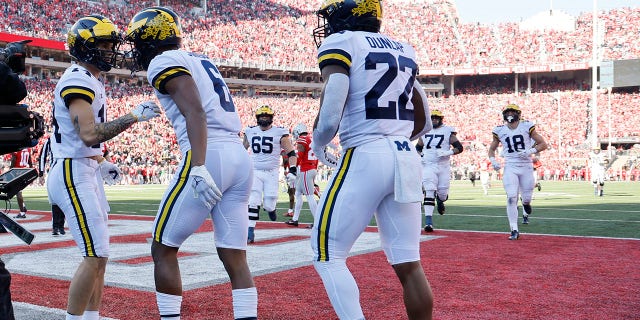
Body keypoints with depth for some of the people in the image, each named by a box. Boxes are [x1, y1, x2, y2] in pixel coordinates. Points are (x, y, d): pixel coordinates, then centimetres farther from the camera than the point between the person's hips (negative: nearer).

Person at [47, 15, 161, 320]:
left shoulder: (91, 81, 17)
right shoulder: (77, 80, -14)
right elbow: (89, 134, -26)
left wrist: (100, 163, 16)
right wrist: (133, 116, -22)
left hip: (87, 173, 10)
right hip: (73, 174, -10)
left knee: (98, 254, 12)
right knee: (95, 255, -10)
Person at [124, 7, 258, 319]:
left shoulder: (164, 62, 0)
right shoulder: (200, 60, 24)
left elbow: (195, 112, -16)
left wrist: (199, 167, -25)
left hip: (209, 157, -8)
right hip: (240, 157, 8)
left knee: (163, 249, 7)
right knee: (235, 256, 7)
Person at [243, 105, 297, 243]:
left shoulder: (280, 133, -4)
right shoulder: (250, 132, 7)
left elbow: (291, 153, -3)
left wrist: (292, 171, -14)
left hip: (271, 173, -2)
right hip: (254, 172, 2)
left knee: (268, 205, -1)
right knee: (253, 203, -10)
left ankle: (270, 207, 36)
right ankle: (250, 232, -7)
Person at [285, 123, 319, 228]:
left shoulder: (302, 140, -11)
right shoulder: (312, 139, 14)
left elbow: (299, 157, -15)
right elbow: (316, 158, 18)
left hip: (305, 171, -9)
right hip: (313, 170, 9)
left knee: (309, 196, -7)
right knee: (298, 194, 17)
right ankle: (295, 219, 21)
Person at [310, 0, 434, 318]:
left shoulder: (340, 42, -3)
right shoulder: (403, 50, 17)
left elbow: (330, 117, -15)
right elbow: (423, 123, 22)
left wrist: (317, 144, 5)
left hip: (365, 158, -7)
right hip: (407, 159, 7)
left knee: (327, 256, 5)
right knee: (408, 264, 11)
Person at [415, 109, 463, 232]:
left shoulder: (448, 131, 2)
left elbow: (459, 147, -1)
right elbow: (418, 147, 24)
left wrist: (448, 152, -17)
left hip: (443, 166, -1)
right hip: (428, 166, 1)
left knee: (443, 193, 2)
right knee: (429, 192, -13)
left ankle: (440, 199, 41)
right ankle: (428, 220, -15)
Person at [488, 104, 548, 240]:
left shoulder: (526, 127, 0)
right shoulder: (500, 131, 4)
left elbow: (543, 144, 2)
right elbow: (491, 149, 17)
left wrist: (530, 151, -14)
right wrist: (493, 160, -3)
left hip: (526, 166, 0)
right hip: (510, 167, 0)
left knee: (526, 199, 5)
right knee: (512, 197, -14)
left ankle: (526, 212, 43)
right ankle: (514, 230, -8)